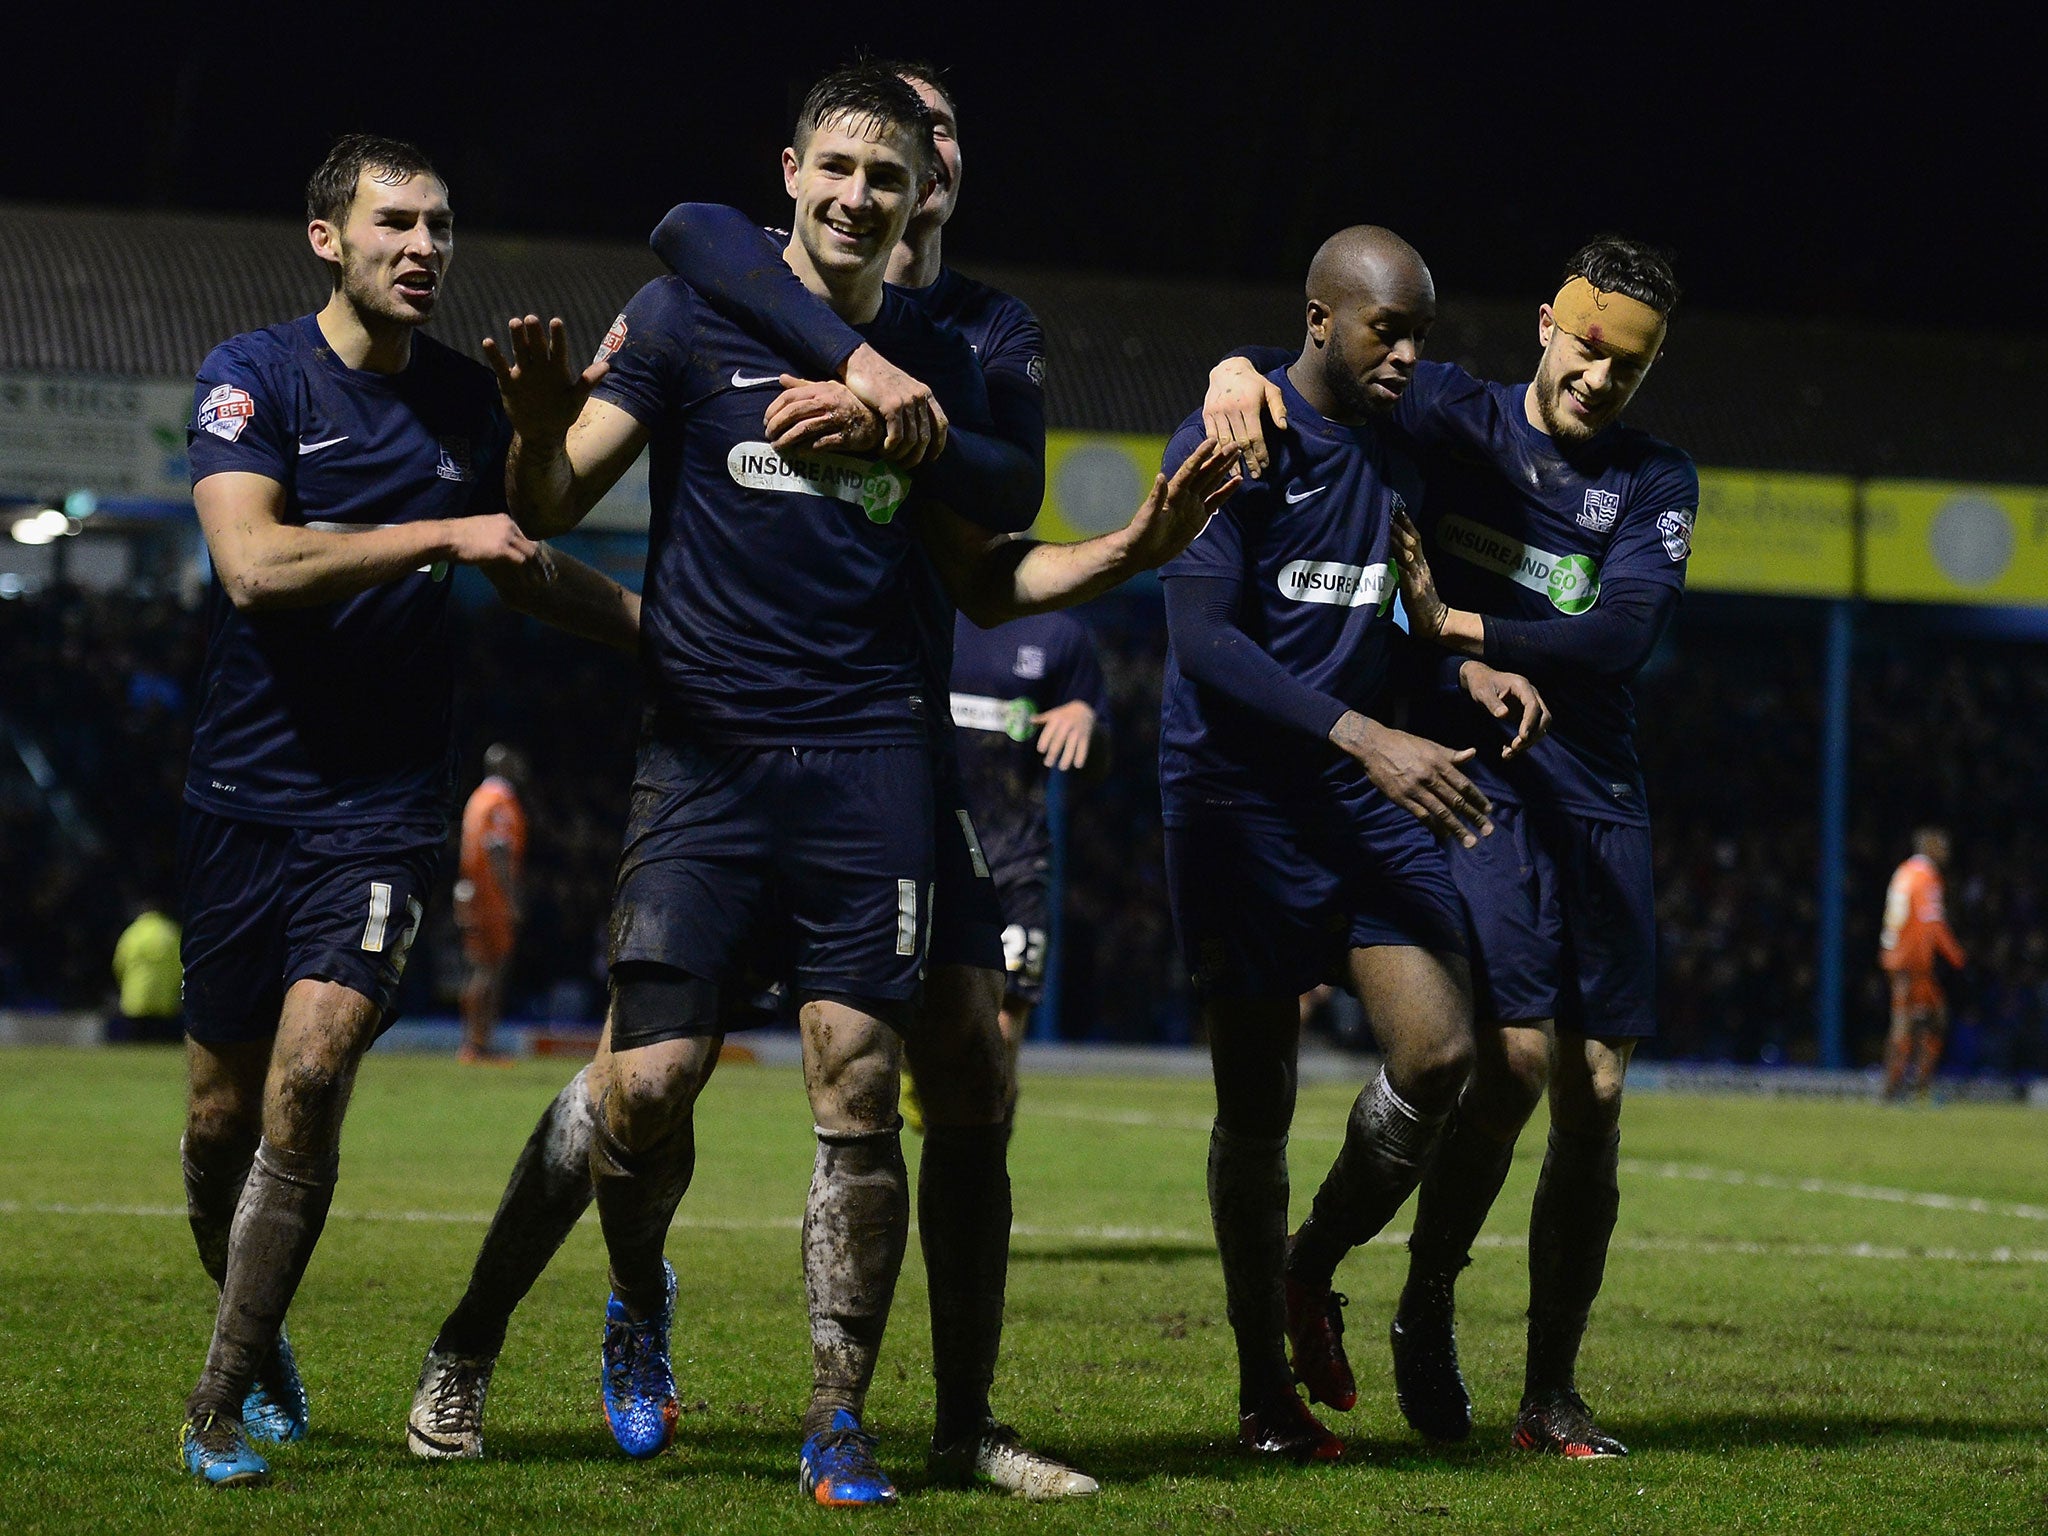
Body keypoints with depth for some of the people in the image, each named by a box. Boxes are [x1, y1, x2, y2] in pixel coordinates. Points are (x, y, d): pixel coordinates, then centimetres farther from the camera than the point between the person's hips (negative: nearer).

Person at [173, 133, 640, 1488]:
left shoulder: (468, 399, 8)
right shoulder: (253, 376, -5)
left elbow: (528, 576, 24)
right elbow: (254, 562, -20)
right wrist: (443, 535, -24)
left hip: (387, 805, 1)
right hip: (248, 797, -1)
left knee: (310, 1075, -16)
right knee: (223, 1108, 6)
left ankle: (224, 1401, -6)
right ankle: (256, 1338, 33)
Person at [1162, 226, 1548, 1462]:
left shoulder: (1403, 453, 11)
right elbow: (1203, 639, -18)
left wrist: (1468, 672, 2)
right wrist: (1369, 739, -26)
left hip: (1369, 799, 6)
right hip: (1242, 802, -6)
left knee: (1441, 1054, -9)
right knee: (1258, 1105, -1)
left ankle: (1313, 1275, 17)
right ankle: (1265, 1391, 13)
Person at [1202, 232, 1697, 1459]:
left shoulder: (1655, 481, 7)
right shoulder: (1454, 416, 4)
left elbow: (1624, 634, -7)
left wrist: (1456, 628, -15)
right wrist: (1241, 372, -22)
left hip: (1598, 794, 3)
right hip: (1472, 771, -3)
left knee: (1594, 1094, 1)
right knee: (1517, 1052, -19)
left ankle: (1552, 1394, 11)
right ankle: (1426, 1309, 4)